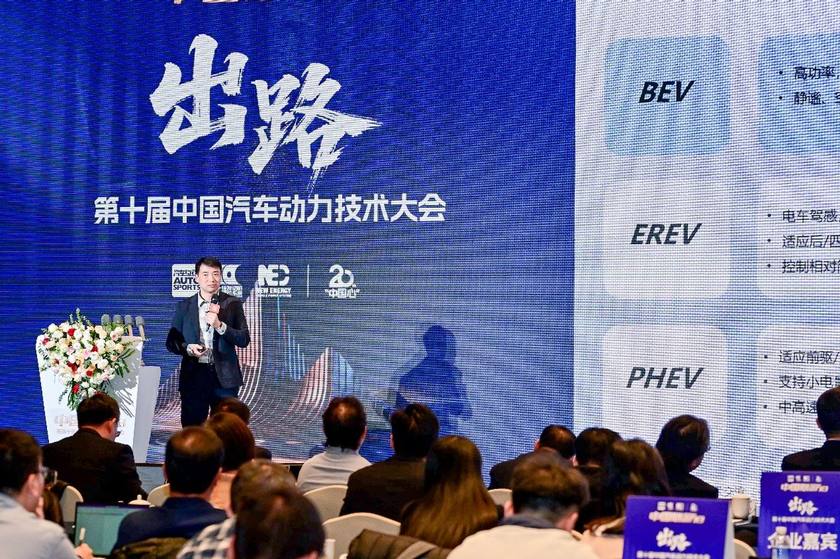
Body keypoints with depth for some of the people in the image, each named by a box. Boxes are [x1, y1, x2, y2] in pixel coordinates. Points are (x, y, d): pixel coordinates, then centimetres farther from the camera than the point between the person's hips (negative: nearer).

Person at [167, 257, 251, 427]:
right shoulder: (184, 307, 9)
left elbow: (244, 340, -2)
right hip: (194, 375, 1)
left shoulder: (232, 304, 5)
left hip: (224, 377, -1)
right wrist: (188, 348, -10)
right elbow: (171, 342, 11)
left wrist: (219, 325, -15)